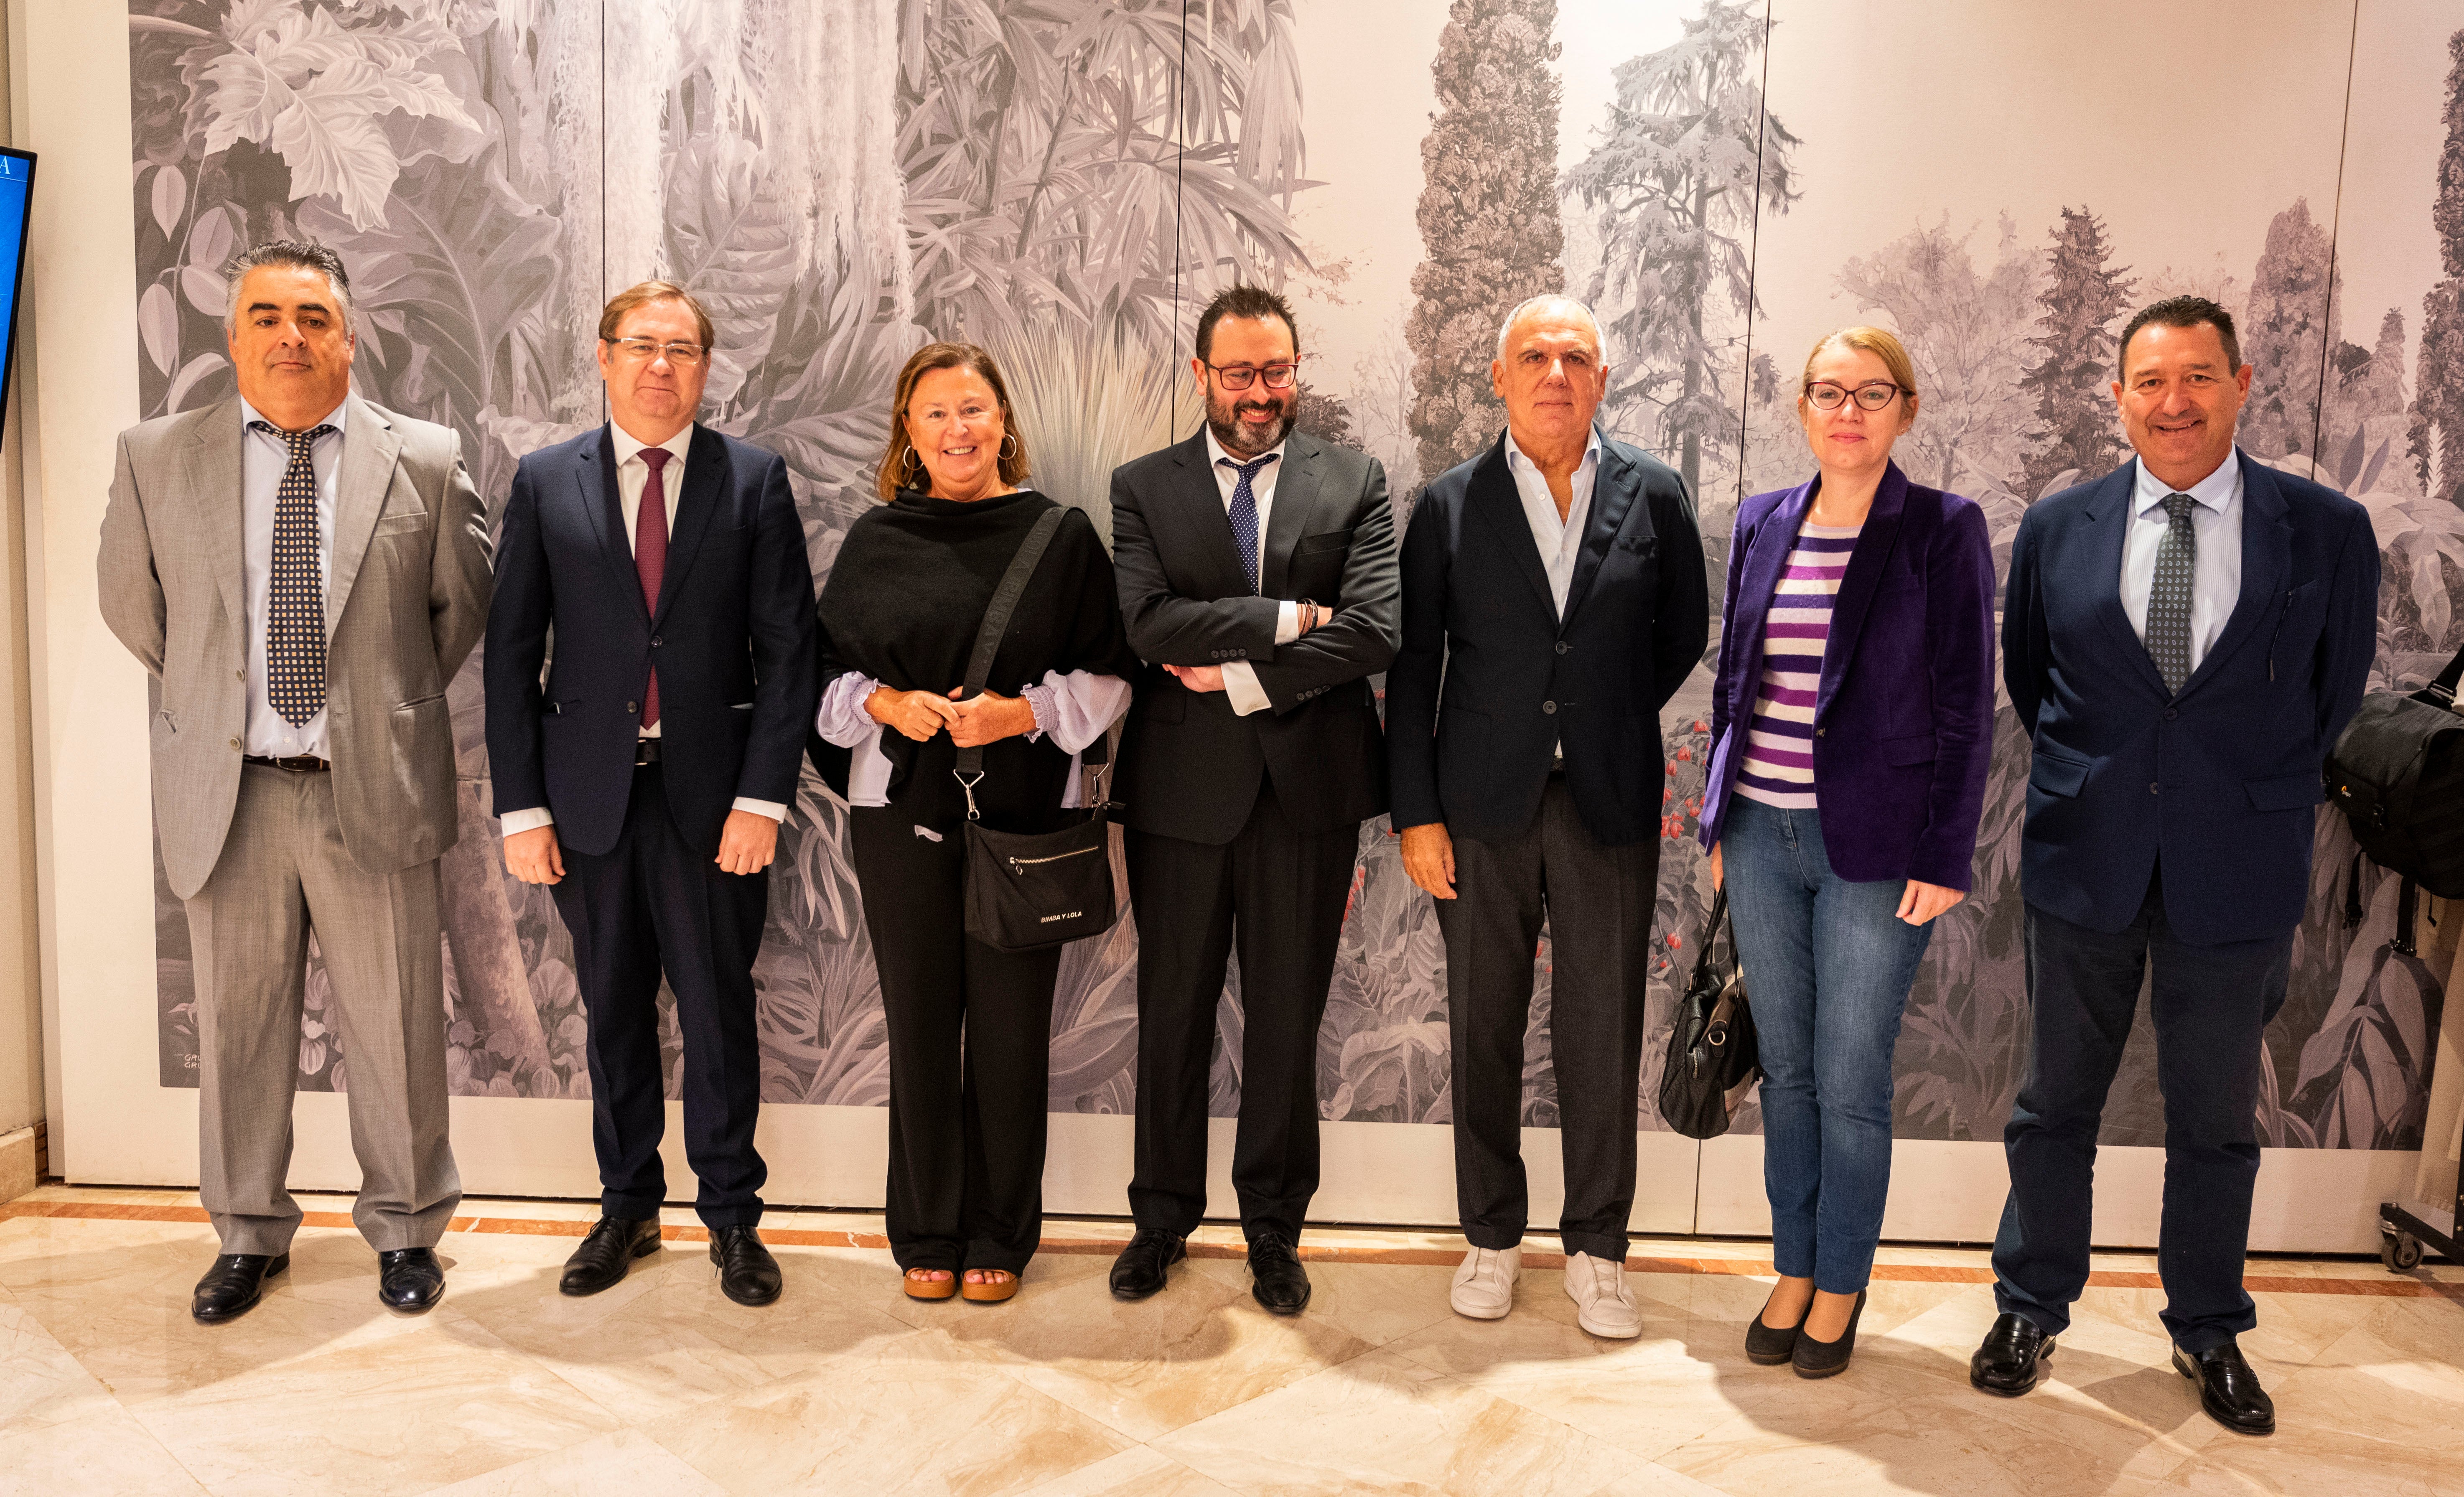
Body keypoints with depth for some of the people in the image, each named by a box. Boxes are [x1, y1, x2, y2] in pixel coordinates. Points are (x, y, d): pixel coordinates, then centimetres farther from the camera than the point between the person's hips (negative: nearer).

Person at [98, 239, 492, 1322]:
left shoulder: (426, 461, 0)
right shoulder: (157, 458, 4)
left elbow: (464, 605, 9)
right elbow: (130, 603, 15)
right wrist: (212, 695, 14)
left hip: (374, 790, -1)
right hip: (226, 793, 2)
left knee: (397, 1027, 6)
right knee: (237, 1025, 12)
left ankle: (405, 1230, 24)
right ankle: (248, 1234, 30)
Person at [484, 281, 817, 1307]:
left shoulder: (754, 480, 1)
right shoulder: (545, 482, 5)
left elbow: (787, 646, -3)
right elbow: (511, 652, 4)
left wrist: (763, 796, -10)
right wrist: (521, 806, -2)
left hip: (713, 791, -1)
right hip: (592, 790, 2)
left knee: (719, 1010, 5)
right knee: (614, 1011, 13)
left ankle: (732, 1214, 22)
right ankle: (628, 1207, 29)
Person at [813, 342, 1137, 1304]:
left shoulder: (1062, 536, 2)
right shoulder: (876, 540, 6)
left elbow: (1106, 675, 2)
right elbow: (828, 671, 9)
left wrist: (1023, 712, -13)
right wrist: (885, 704, -10)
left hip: (1026, 810, -1)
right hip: (903, 810, 1)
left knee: (1011, 1031, 4)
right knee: (921, 1025, 8)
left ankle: (1000, 1236, 21)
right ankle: (928, 1234, 24)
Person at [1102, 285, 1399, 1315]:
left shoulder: (1355, 483, 4)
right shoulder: (1143, 488, 4)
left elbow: (1374, 632, -9)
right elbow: (1148, 624, -12)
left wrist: (1241, 679, -12)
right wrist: (1288, 619, -14)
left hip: (1309, 788, 0)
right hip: (1183, 788, 0)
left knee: (1288, 1019, 10)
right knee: (1172, 1014, 11)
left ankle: (1273, 1227, 27)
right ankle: (1164, 1217, 30)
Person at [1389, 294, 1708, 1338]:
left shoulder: (1654, 497, 2)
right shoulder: (1450, 505, 1)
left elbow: (1683, 635, 14)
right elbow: (1414, 669, 1)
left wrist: (1609, 722, 8)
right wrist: (1415, 811, -4)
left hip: (1610, 804, 0)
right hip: (1484, 804, 0)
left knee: (1603, 1036, 5)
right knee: (1483, 1029, 9)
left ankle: (1596, 1249, 22)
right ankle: (1492, 1237, 26)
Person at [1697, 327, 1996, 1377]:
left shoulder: (1944, 531, -5)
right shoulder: (1762, 524, 8)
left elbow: (1966, 708, -5)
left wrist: (1943, 857, -9)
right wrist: (1719, 820, 11)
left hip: (1873, 850, -4)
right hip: (1761, 837, 4)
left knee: (1851, 1085, 4)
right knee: (1786, 1071, 13)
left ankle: (1841, 1287, 23)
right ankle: (1793, 1269, 29)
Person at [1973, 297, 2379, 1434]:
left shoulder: (2326, 531, -4)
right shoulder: (2056, 528, -1)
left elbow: (2334, 692, 7)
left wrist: (2250, 783, 11)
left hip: (2236, 872, 0)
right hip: (2085, 863, 1)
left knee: (2216, 1117, 13)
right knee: (2056, 1102, 12)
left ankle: (2209, 1333, 33)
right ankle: (2031, 1311, 29)